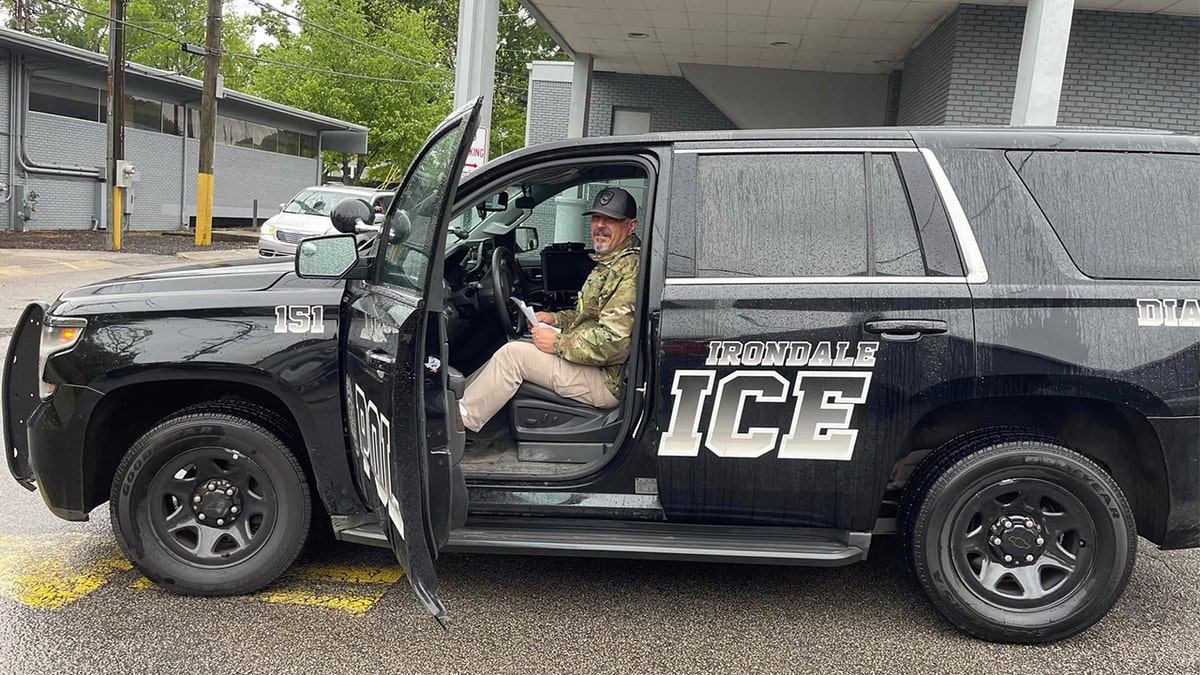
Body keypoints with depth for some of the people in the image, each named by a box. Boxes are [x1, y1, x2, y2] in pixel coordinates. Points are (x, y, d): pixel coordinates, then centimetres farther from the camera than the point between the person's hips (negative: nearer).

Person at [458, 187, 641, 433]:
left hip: (607, 381, -11)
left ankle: (461, 418, -1)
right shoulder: (610, 263, 14)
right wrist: (555, 318, 8)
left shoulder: (630, 271, -21)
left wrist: (558, 343, -18)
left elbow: (613, 342, -29)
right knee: (514, 349, 13)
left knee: (513, 355, -13)